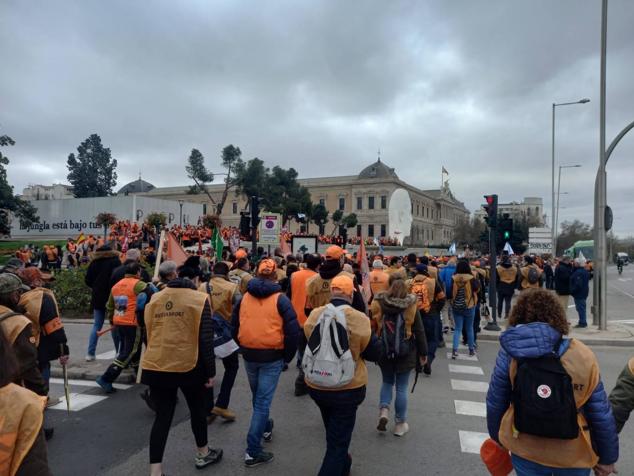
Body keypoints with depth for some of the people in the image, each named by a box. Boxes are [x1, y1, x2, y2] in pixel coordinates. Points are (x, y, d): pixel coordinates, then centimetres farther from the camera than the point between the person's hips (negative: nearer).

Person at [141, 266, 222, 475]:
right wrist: (210, 372, -3)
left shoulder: (153, 300, 9)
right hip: (189, 366, -3)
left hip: (156, 367, 3)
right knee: (197, 409, 18)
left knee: (162, 416, 9)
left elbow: (149, 336, 15)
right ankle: (203, 454, 36)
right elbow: (206, 340, -9)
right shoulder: (199, 299, -5)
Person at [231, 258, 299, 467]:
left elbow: (234, 326, 9)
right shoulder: (280, 299, -9)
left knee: (257, 396, 24)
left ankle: (265, 427, 47)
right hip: (272, 357, -4)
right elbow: (293, 330, -13)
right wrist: (288, 356, 0)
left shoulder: (244, 297, 2)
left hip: (249, 355, 4)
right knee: (263, 401, 1)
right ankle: (253, 451, 2)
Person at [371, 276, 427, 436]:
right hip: (405, 353, -1)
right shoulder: (411, 306, -9)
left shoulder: (378, 304, -5)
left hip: (384, 351, 1)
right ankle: (400, 424, 18)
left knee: (387, 382, 22)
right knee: (401, 387, 10)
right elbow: (419, 331, -4)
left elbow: (372, 328, -1)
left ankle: (384, 410, 2)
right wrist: (423, 353, 6)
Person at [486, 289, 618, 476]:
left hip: (525, 451, -1)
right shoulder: (583, 356, -13)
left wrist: (497, 437, 12)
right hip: (574, 455, 1)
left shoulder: (510, 352, -13)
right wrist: (607, 457, 8)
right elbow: (601, 413, -7)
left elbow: (495, 403, -5)